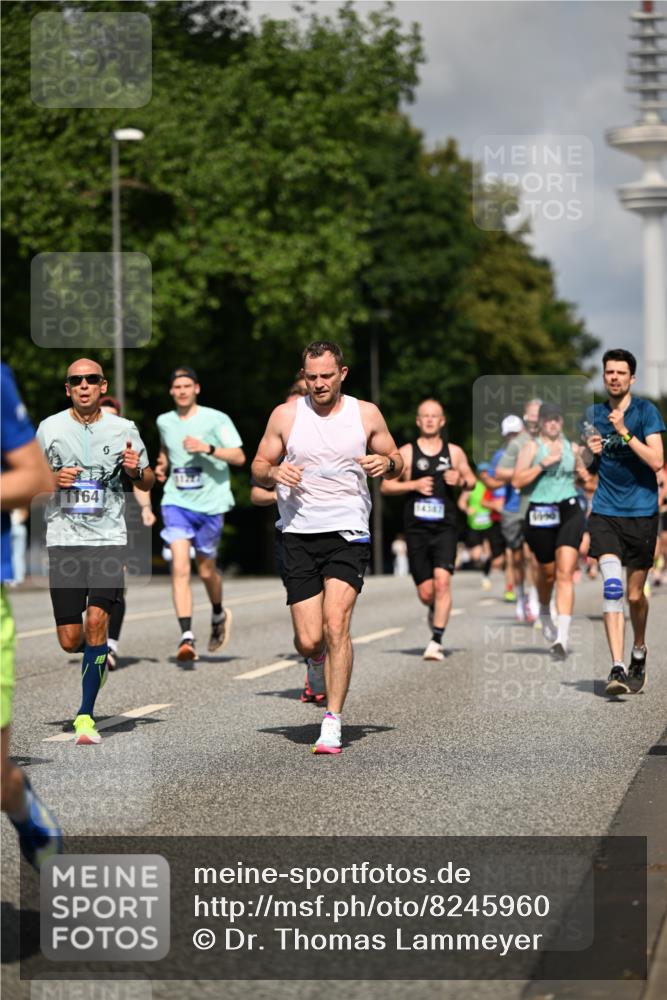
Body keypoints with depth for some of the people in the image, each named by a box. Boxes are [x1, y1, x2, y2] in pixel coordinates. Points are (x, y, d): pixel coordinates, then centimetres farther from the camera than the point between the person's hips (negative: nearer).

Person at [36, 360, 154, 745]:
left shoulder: (123, 430, 5)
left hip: (109, 539, -1)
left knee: (96, 621, -17)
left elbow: (148, 483, 15)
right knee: (70, 641, -1)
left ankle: (86, 715, -7)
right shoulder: (50, 428, 6)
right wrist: (54, 479, -7)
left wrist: (136, 470, -8)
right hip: (64, 540, 1)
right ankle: (97, 652, 36)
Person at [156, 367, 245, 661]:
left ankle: (219, 614, 41)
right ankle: (186, 637, -20)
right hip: (176, 502, 2)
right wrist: (162, 464, 10)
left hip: (210, 503, -2)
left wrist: (207, 448, -22)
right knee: (179, 567, -15)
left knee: (206, 570, 9)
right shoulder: (164, 422, 9)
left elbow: (239, 457, -10)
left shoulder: (215, 419, -5)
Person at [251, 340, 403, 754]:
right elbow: (258, 467, 11)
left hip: (349, 534, -1)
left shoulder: (367, 414, 5)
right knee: (309, 640, -2)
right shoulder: (285, 415, 5)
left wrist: (387, 463, -8)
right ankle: (318, 660, 38)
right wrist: (274, 474, -12)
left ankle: (333, 723, -15)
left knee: (335, 623, -19)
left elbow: (397, 461, 15)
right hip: (299, 535, 1)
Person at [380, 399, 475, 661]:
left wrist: (460, 480, -5)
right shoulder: (406, 453, 5)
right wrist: (413, 485, -11)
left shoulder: (454, 452, 9)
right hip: (416, 528, 0)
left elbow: (472, 482, 18)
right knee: (425, 592, 2)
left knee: (442, 580, -19)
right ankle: (435, 610, 38)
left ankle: (437, 640, -16)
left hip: (445, 527, 0)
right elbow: (386, 486, 4)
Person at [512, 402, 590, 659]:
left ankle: (563, 637, -20)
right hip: (540, 513, -1)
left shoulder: (572, 447, 11)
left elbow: (582, 474, 29)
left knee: (565, 573, -13)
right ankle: (545, 614, 46)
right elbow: (517, 481, -11)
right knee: (547, 572, 13)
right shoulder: (532, 447, 0)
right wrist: (544, 464, -18)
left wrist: (584, 475, 8)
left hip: (570, 512, 1)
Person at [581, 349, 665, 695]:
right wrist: (592, 454, -2)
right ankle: (617, 668, -22)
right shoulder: (593, 414, 9)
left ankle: (639, 652, 36)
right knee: (612, 584, -18)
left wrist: (625, 432, -21)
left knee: (635, 595, 7)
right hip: (605, 512, 2)